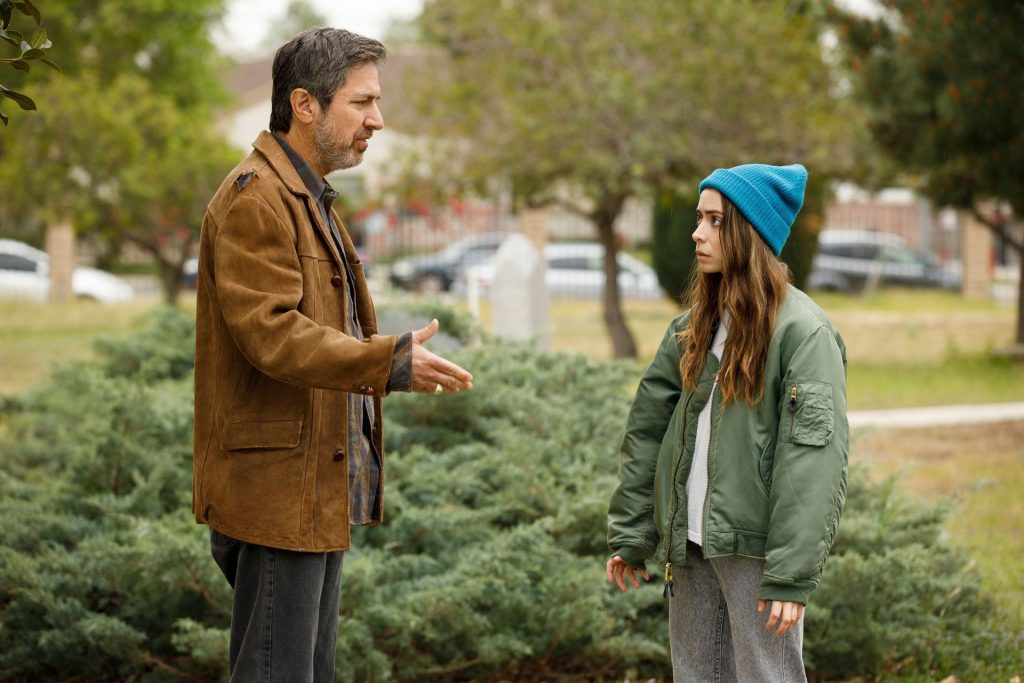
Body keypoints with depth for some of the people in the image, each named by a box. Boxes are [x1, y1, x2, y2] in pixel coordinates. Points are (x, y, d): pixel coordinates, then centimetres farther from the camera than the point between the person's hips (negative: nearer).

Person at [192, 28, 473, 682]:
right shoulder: (256, 199, -14)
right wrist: (391, 362, -32)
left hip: (323, 490, 11)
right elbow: (272, 333, -24)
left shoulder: (308, 198, 21)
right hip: (279, 490, -11)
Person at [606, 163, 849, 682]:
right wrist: (629, 536, 7)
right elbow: (646, 427, 12)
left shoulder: (802, 331, -10)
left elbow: (814, 455, -16)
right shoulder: (695, 325, 12)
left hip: (755, 547, -7)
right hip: (690, 544, 7)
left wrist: (792, 574, -20)